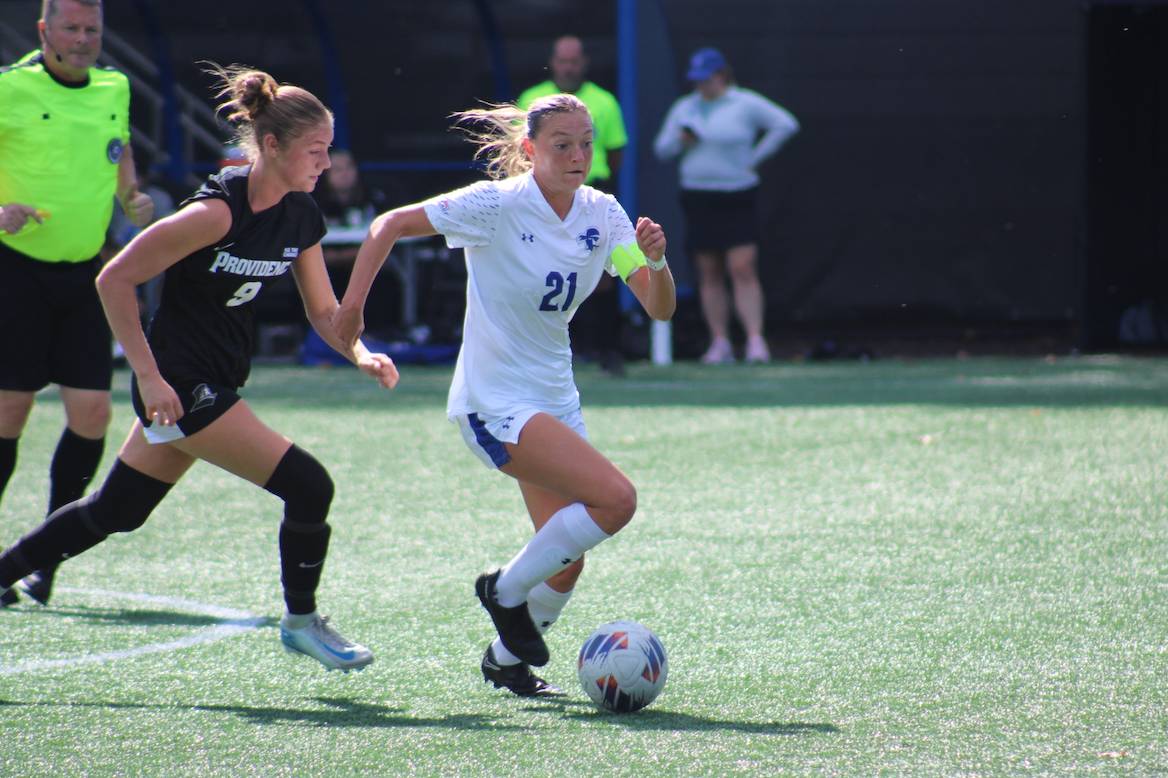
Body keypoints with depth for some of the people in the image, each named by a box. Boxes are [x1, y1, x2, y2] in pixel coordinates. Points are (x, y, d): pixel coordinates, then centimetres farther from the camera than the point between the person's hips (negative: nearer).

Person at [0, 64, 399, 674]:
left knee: (113, 513, 15)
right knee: (308, 486, -11)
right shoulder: (218, 210, -22)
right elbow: (114, 280, -19)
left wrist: (361, 355, -8)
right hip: (179, 384, -9)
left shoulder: (301, 217, 2)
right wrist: (149, 376, -21)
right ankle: (300, 621, 8)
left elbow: (323, 310, 12)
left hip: (213, 385, 9)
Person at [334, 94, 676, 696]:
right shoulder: (497, 205, -16)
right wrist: (352, 306, -15)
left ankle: (507, 658, 31)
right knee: (615, 498, -22)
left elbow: (660, 308, -3)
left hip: (555, 398, 7)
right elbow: (390, 225, -9)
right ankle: (506, 590, -3)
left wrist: (655, 261, -23)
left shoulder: (602, 214, 0)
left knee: (565, 563, 7)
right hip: (496, 403, -7)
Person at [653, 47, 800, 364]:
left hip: (737, 197, -4)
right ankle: (720, 342, 7)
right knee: (709, 274, 4)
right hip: (697, 196, 4)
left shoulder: (746, 104, -3)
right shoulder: (684, 108, 11)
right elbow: (662, 148, 15)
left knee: (743, 269, -12)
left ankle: (755, 340, -15)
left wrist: (754, 157, -8)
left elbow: (786, 124, -6)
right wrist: (680, 140, -8)